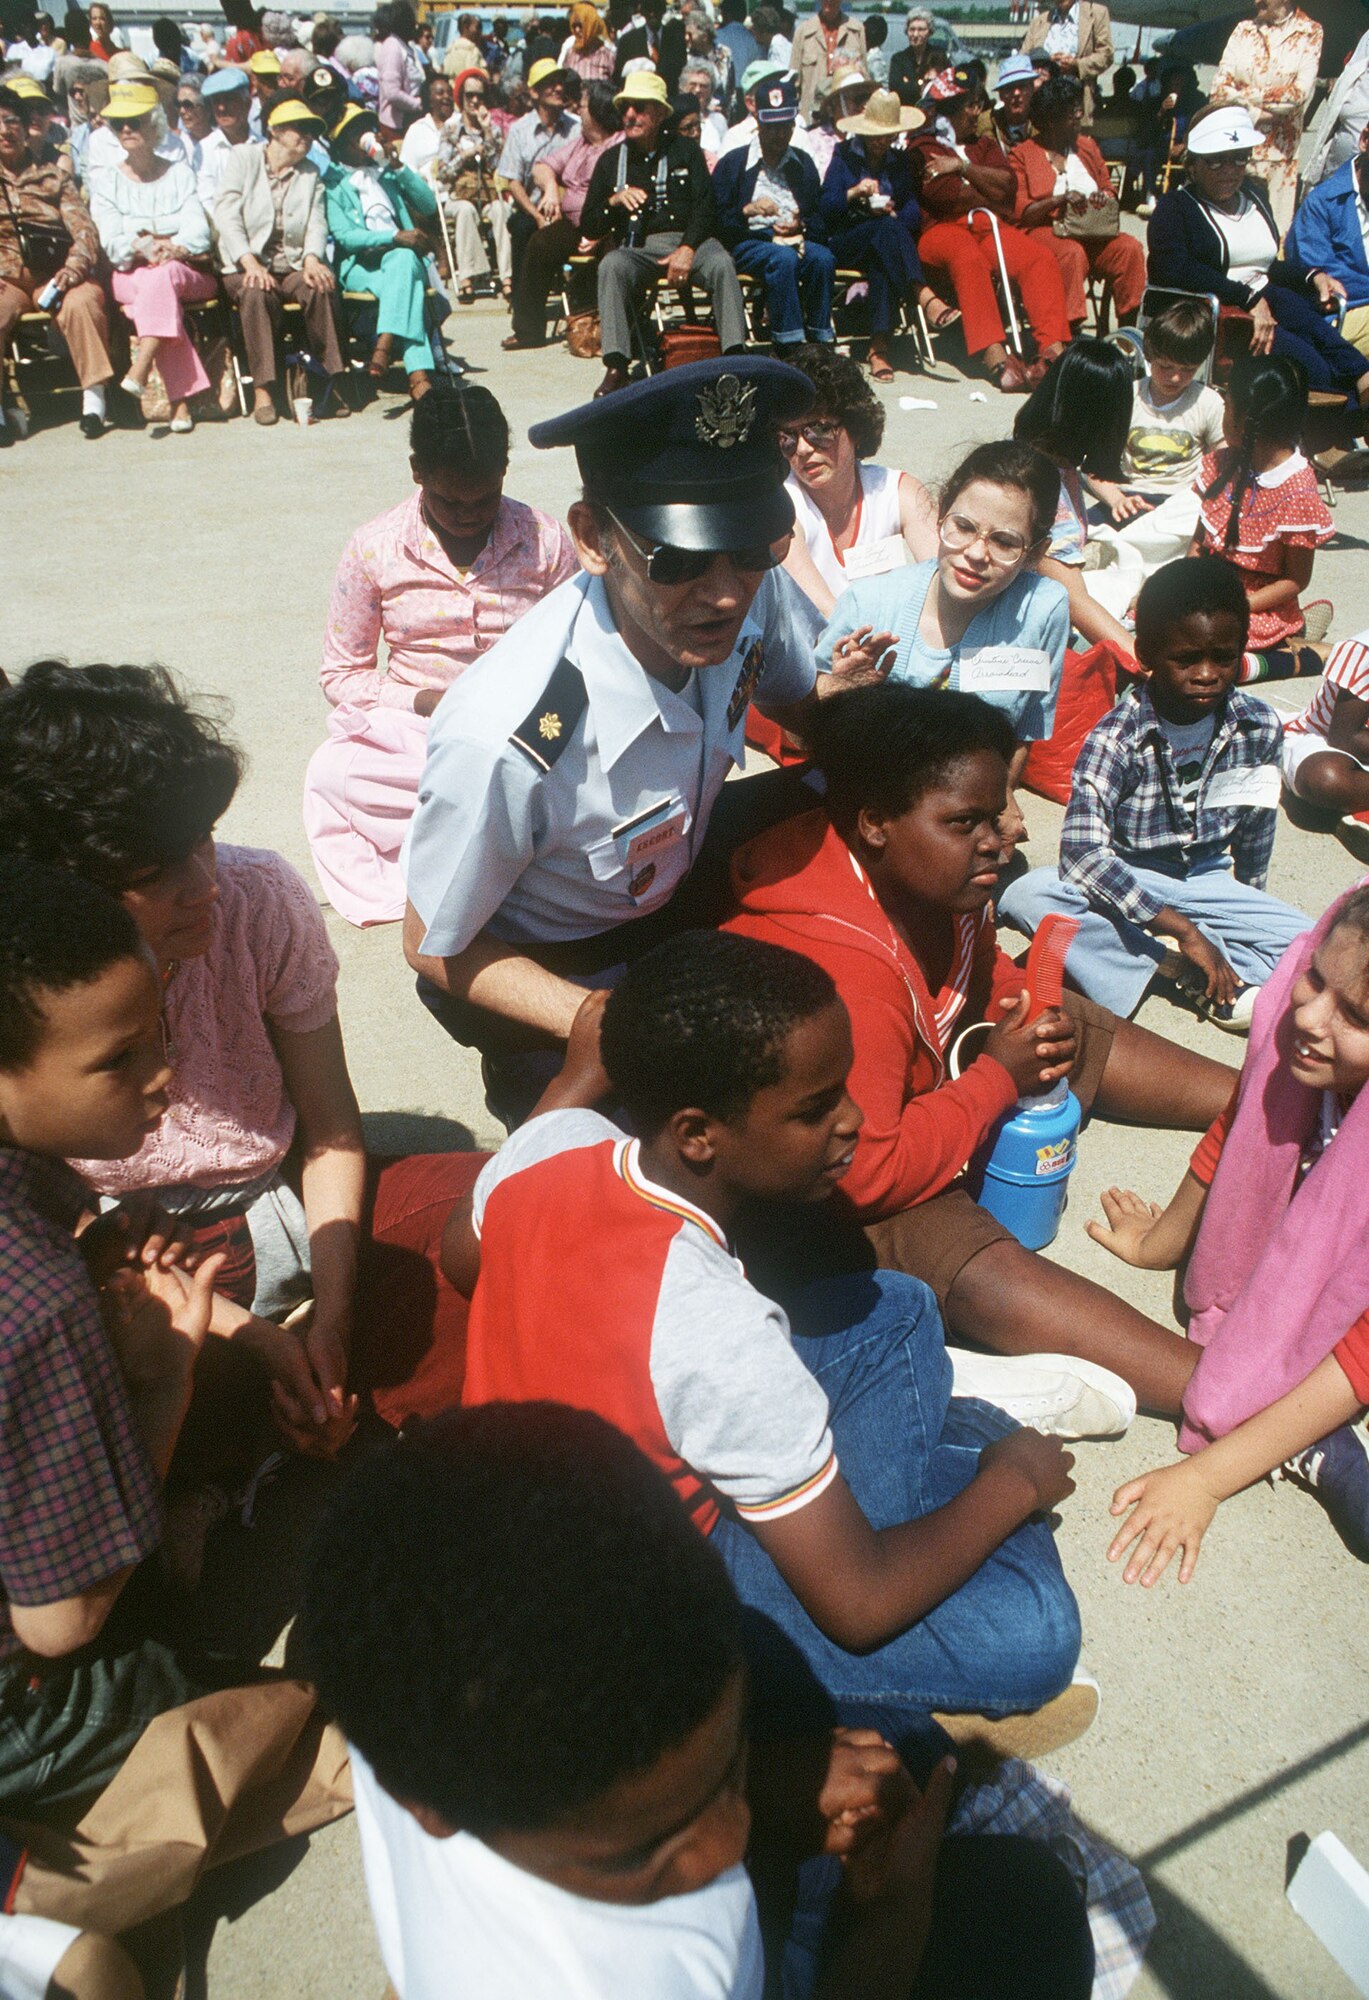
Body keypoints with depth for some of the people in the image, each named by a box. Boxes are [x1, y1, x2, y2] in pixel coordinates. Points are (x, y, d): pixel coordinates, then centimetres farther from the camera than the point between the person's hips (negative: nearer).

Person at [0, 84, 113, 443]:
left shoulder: (54, 175, 20)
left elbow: (83, 227, 7)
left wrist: (74, 268, -15)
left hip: (54, 274, 0)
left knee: (83, 300, -35)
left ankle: (94, 396, -32)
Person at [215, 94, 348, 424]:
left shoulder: (311, 173, 17)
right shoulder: (243, 158, 6)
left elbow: (317, 223, 4)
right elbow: (226, 215, -5)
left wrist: (312, 259, -19)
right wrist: (250, 262, -21)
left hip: (293, 266, 3)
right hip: (246, 266, -2)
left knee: (321, 288, -30)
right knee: (257, 292, -36)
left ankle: (335, 382, -27)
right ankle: (263, 390, -35)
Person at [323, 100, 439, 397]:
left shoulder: (385, 172, 25)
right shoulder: (332, 182, 9)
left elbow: (430, 206, 15)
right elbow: (345, 237, -6)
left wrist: (399, 167, 3)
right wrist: (396, 236, -18)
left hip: (398, 256, 4)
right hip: (357, 265, -3)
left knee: (403, 260, -36)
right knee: (407, 285, -36)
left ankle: (384, 347, -49)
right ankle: (418, 375, -50)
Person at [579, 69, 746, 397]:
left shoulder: (686, 151, 14)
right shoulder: (611, 160, 17)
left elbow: (705, 206, 0)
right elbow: (588, 228, 13)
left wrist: (687, 249, -17)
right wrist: (614, 201, -7)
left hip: (688, 240, 0)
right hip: (636, 247, 1)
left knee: (721, 263, -32)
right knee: (611, 266, -33)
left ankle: (735, 354, -36)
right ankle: (616, 366, -38)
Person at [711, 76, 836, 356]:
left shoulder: (803, 163, 19)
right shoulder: (732, 164, 8)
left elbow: (820, 220, 16)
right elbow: (716, 221, 0)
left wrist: (800, 227, -7)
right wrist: (747, 211, -18)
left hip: (794, 239, 3)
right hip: (748, 242, -3)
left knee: (822, 257, -31)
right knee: (783, 257, -37)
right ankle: (789, 349, -38)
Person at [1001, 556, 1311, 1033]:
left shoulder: (1260, 727, -9)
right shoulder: (1116, 737, -21)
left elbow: (1255, 827, 9)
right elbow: (1082, 854, -31)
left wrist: (1247, 901, 20)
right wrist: (1182, 930, -34)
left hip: (1207, 878, 3)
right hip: (1123, 881, -3)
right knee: (1026, 895, -32)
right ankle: (1190, 974, -30)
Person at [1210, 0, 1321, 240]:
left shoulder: (1310, 33, 3)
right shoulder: (1243, 30, 12)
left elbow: (1300, 93, -8)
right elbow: (1218, 88, 2)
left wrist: (1243, 95, -6)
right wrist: (1255, 115, -11)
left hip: (1280, 148, -2)